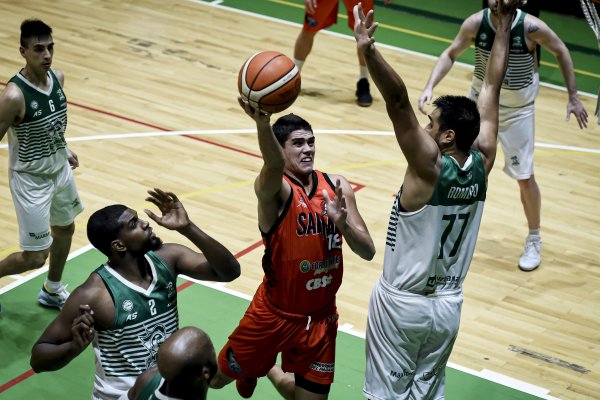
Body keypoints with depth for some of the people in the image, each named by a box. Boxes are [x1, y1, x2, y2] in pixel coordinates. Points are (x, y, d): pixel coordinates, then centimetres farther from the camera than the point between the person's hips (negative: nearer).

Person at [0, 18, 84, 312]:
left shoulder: (57, 77, -6)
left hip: (60, 169, 8)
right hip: (31, 179, -8)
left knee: (65, 229, 26)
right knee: (35, 257, -2)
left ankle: (52, 291, 48)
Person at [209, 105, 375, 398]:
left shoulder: (336, 187, -4)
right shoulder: (274, 188, -19)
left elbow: (368, 251, -7)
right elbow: (275, 164, -45)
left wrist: (342, 223, -27)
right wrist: (262, 123, -66)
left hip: (321, 318, 4)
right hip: (274, 314, -3)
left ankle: (268, 369, 46)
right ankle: (251, 368, 48)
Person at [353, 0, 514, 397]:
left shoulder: (429, 167, -23)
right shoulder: (482, 162, -8)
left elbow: (399, 102, -36)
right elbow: (491, 89, 0)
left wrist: (368, 51, -50)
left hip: (402, 304, -6)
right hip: (448, 305, 6)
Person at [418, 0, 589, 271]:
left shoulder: (531, 27, -24)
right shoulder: (476, 23, -18)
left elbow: (561, 52, -7)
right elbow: (450, 54, -3)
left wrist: (573, 97, -6)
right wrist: (430, 87, -17)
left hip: (517, 111, -2)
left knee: (525, 178, -1)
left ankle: (534, 240, 18)